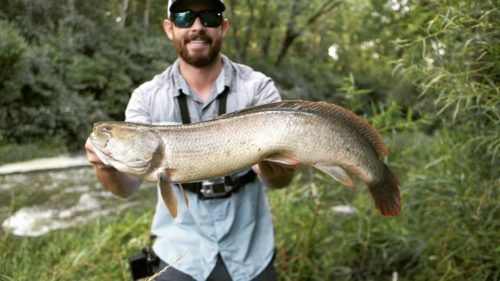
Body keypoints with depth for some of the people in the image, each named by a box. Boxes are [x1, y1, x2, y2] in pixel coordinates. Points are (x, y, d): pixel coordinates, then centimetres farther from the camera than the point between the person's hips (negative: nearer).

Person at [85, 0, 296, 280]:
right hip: (181, 251, 1)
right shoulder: (147, 97, -7)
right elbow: (127, 186, -12)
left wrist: (267, 163, -40)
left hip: (250, 249, 0)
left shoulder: (258, 87, -10)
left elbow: (281, 179, -18)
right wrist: (106, 165, -34)